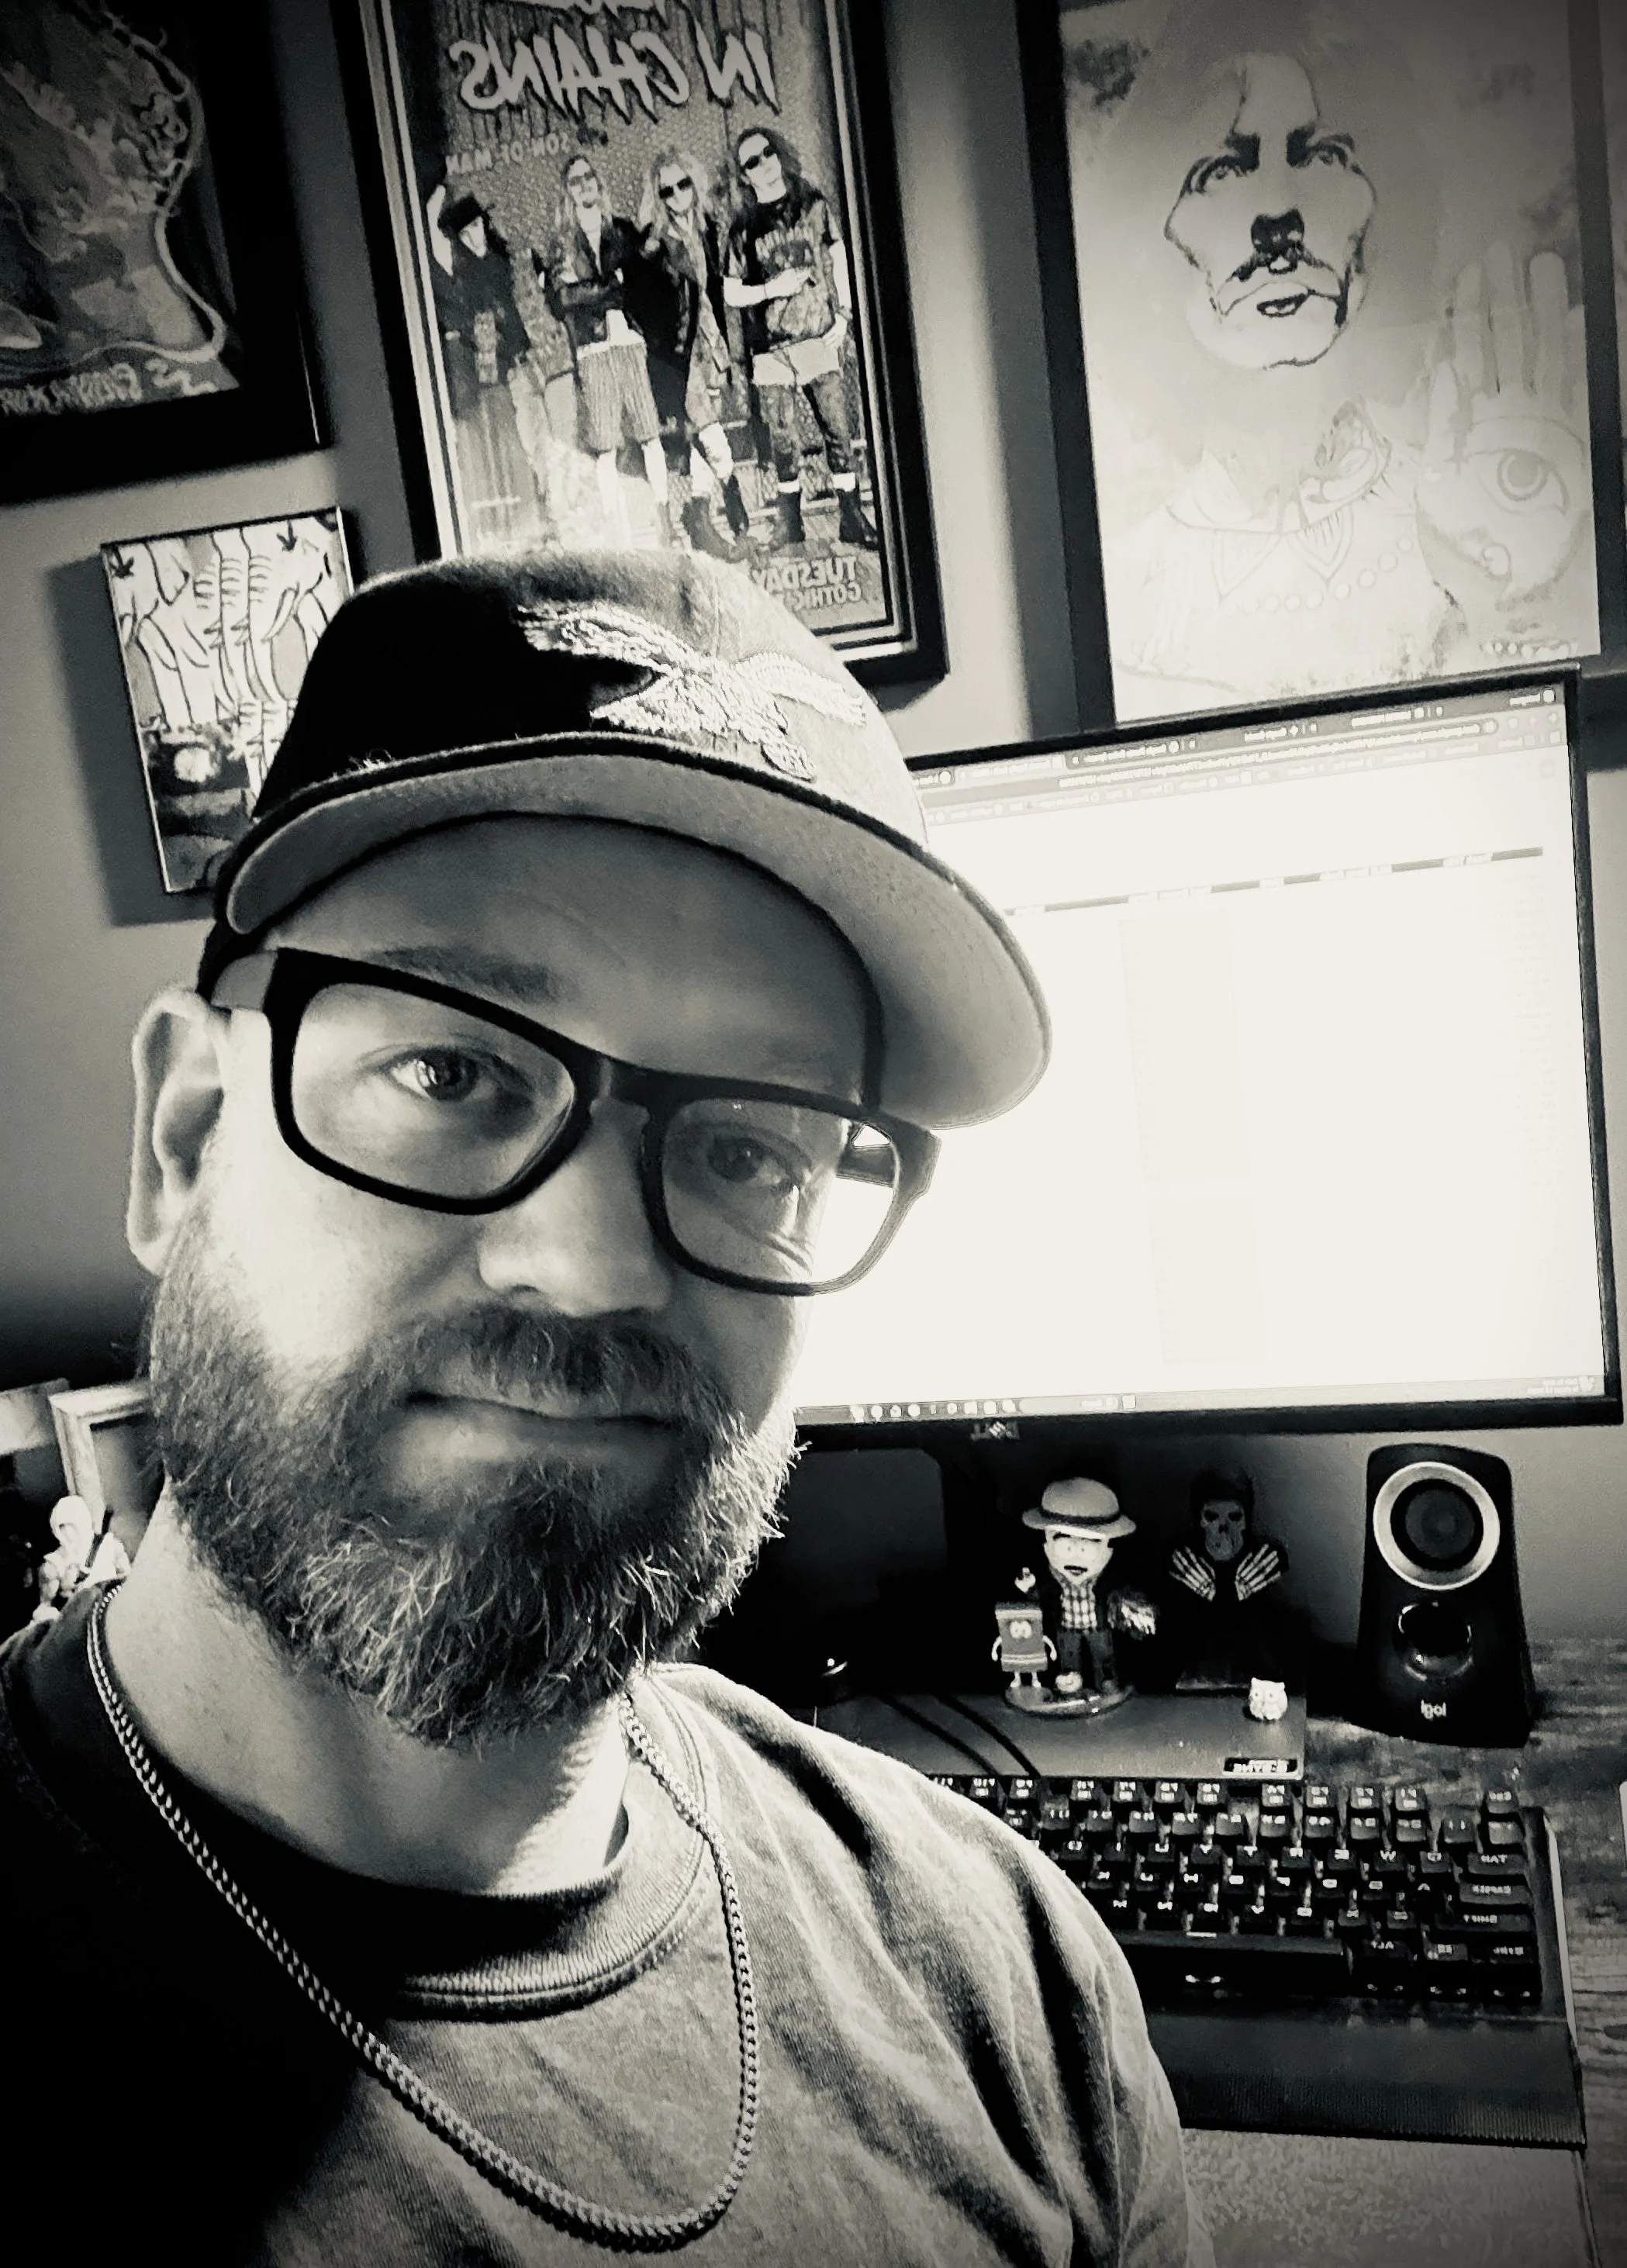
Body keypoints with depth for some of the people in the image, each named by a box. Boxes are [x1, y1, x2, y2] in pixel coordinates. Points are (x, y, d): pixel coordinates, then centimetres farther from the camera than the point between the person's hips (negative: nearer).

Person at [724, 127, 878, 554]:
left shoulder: (814, 206, 10)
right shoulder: (743, 228, 7)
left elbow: (839, 261, 13)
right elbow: (731, 293, 8)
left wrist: (844, 314, 1)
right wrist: (772, 288, -8)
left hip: (818, 337, 0)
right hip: (770, 348, 0)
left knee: (838, 427, -7)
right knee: (784, 441, -1)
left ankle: (851, 517, -2)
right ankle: (790, 523, 9)